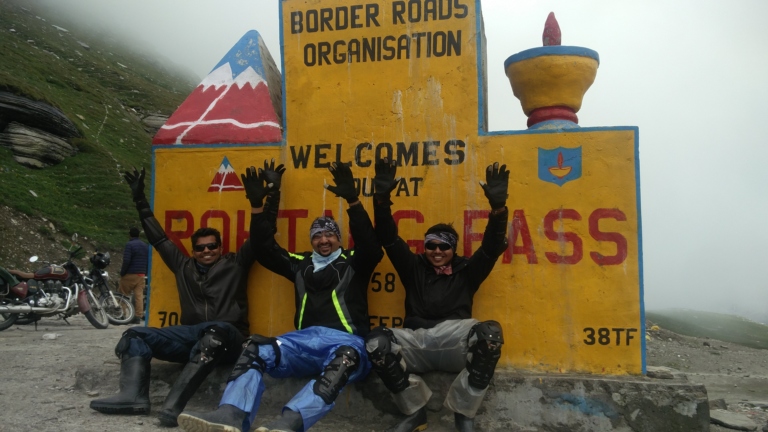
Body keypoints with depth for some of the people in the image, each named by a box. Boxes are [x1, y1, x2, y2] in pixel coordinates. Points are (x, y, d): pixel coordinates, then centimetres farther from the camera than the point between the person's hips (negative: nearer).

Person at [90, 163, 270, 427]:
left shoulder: (235, 265, 14)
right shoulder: (184, 267, 24)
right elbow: (159, 239, 29)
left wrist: (256, 202, -8)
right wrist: (141, 202, 30)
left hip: (227, 338, -5)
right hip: (191, 337, 5)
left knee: (215, 331, -39)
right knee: (136, 335, -8)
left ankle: (173, 404, -49)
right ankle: (134, 396, -33)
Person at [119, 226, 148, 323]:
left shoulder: (129, 245, -9)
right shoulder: (145, 245, 12)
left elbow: (126, 261, -17)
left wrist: (122, 272, -8)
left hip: (130, 274, -6)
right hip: (141, 275, 6)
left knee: (123, 293, 5)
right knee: (139, 295, 2)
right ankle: (139, 316, 0)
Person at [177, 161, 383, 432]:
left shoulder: (353, 263, 13)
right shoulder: (302, 264, 24)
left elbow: (371, 248, -6)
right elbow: (266, 251, 22)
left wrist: (352, 200, -17)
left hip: (346, 341, -4)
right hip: (305, 338, 4)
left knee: (343, 360, -40)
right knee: (256, 350, -22)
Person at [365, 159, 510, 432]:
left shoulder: (466, 271, 19)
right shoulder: (414, 268, 22)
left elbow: (493, 247, 7)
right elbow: (389, 240, 13)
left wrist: (498, 206, -9)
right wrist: (382, 200, -2)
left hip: (456, 346, -1)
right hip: (416, 343, 1)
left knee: (490, 333, -34)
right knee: (376, 341, -30)